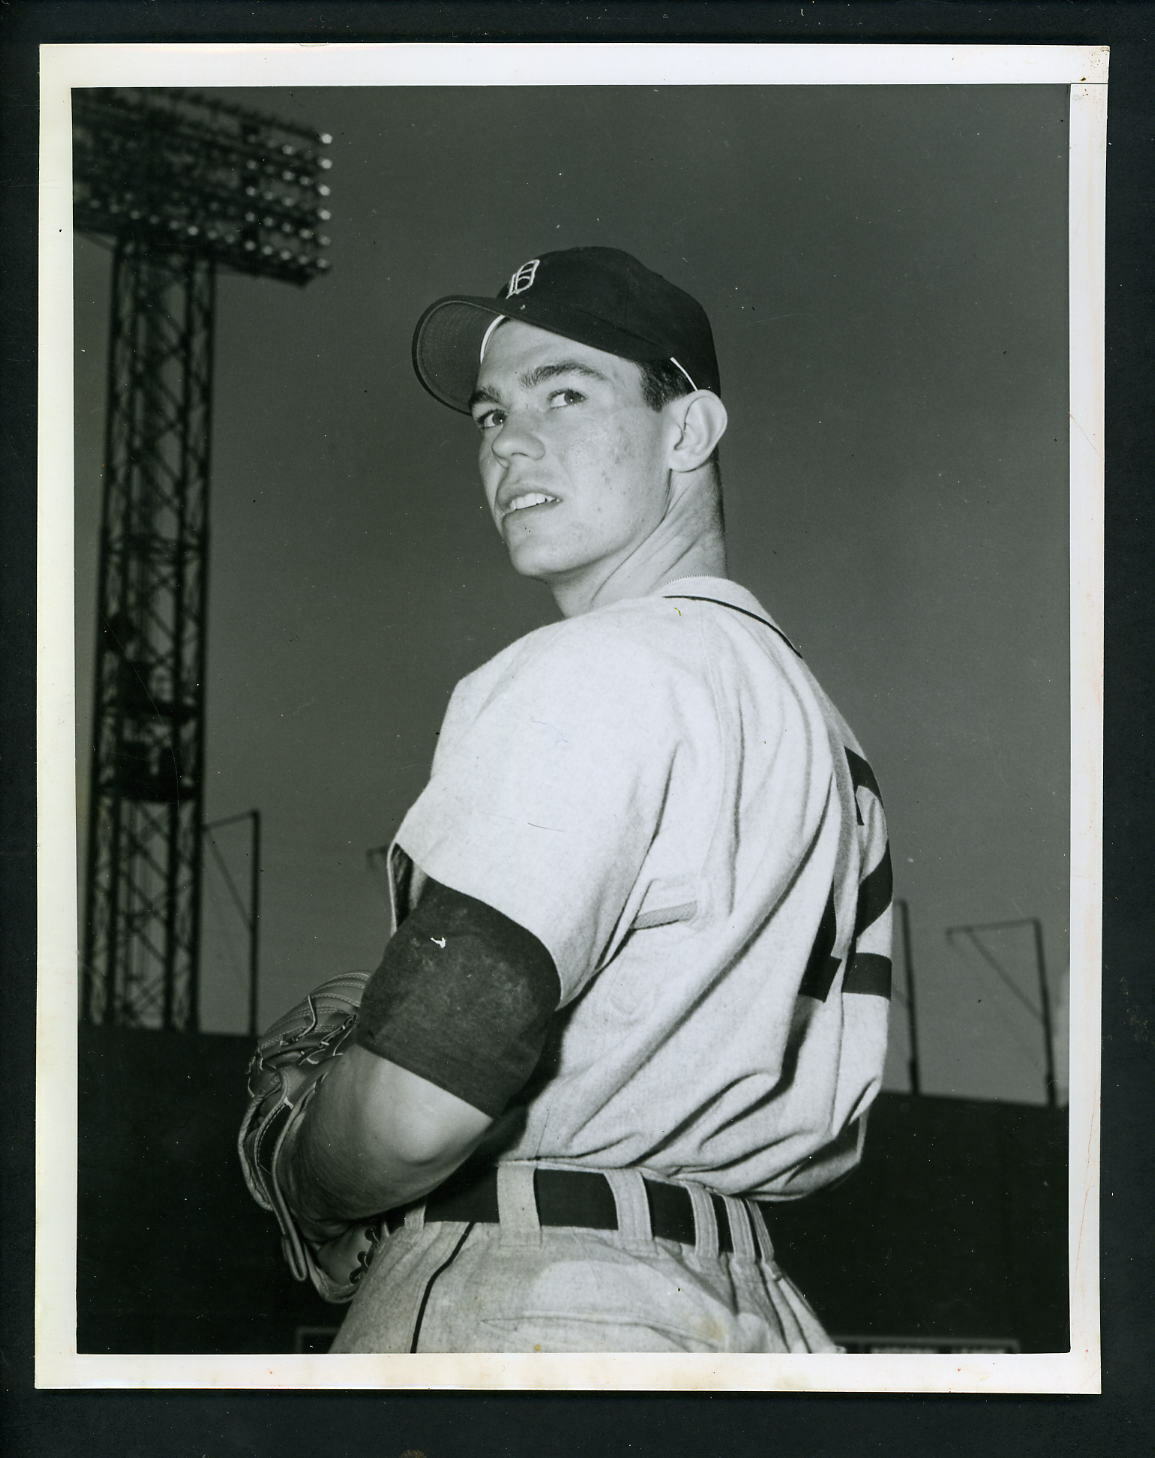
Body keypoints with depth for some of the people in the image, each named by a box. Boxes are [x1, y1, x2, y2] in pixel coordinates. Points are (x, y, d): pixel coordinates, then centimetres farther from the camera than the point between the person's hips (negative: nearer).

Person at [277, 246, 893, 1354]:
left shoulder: (591, 671, -12)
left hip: (535, 1312, -9)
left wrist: (308, 1185, -1)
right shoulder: (815, 715, 17)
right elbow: (834, 1118, 19)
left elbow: (415, 1106, -22)